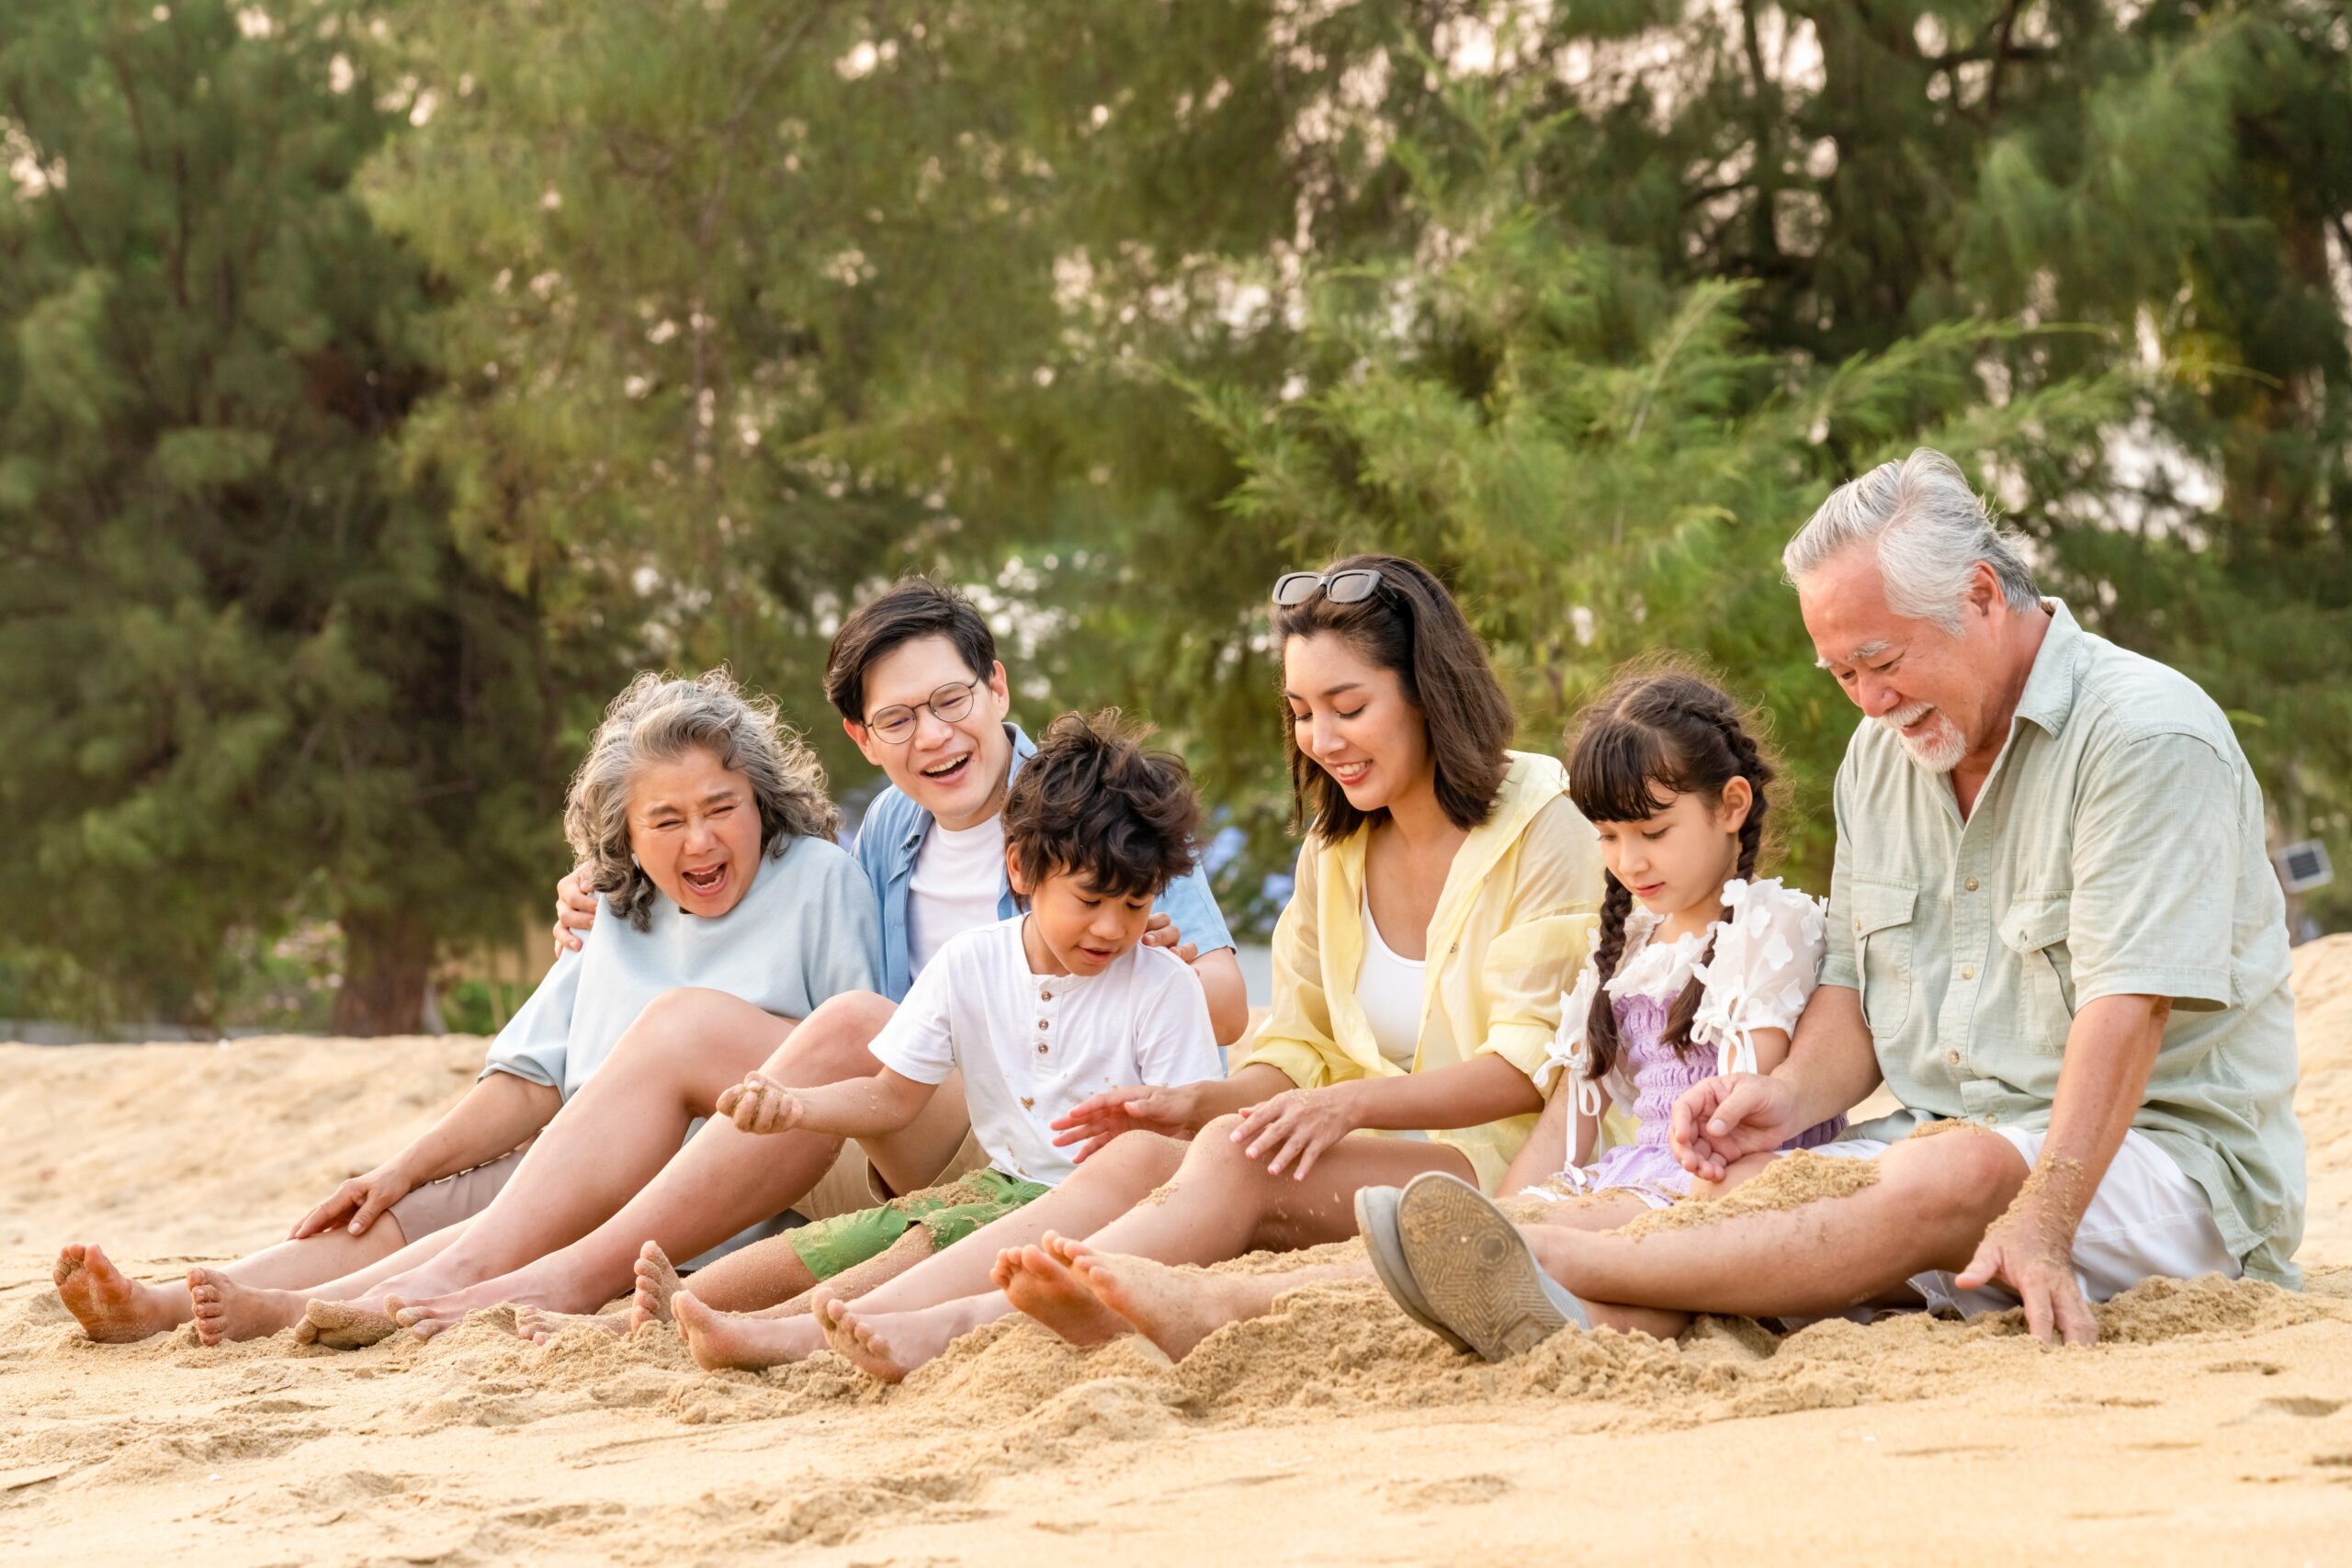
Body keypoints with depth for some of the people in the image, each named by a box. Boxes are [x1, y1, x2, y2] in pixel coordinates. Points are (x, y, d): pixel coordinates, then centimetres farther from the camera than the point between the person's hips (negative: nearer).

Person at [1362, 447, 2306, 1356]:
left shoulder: (2147, 735, -13)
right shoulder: (1884, 751, 13)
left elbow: (2125, 1009, -23)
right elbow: (1856, 988, 16)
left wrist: (2041, 1218, -34)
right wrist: (1792, 1097, -7)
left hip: (2173, 1154, -7)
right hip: (1947, 1142, 7)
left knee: (1958, 1177, -35)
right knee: (1744, 1182, -20)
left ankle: (1552, 1272, -46)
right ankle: (1592, 1330, -51)